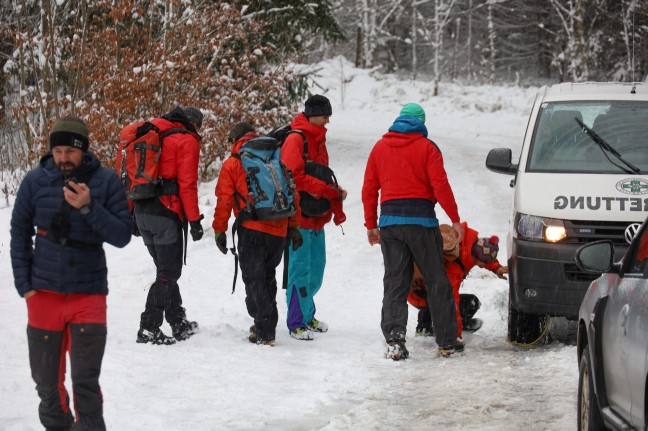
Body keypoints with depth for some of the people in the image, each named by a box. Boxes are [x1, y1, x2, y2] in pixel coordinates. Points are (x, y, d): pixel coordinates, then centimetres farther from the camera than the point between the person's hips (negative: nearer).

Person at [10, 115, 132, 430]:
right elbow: (19, 234, 7)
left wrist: (88, 207, -21)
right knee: (46, 380, 9)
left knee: (86, 381, -9)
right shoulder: (35, 180, -2)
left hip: (88, 294, -2)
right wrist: (24, 285, 1)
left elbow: (122, 236, -7)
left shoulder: (106, 180, -5)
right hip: (43, 293, 2)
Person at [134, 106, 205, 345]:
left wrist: (131, 214, 22)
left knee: (166, 269, 17)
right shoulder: (187, 140, -5)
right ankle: (149, 329, -8)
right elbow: (187, 184, -12)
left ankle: (179, 324, 24)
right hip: (166, 214, -8)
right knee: (168, 273, -2)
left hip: (141, 211, 8)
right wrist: (194, 220, -10)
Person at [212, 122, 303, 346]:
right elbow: (292, 194, 11)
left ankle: (264, 331, -4)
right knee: (267, 276, 19)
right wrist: (294, 226, 16)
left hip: (251, 229, -5)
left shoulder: (232, 164, 2)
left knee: (254, 279, 2)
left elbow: (224, 201, 0)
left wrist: (219, 230, 7)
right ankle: (267, 326, 24)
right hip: (279, 230, 5)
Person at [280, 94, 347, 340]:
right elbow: (295, 177, -21)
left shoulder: (318, 139, 17)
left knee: (316, 270, 14)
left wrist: (335, 198, 8)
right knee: (300, 269, -6)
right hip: (299, 217, -9)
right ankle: (296, 323, 0)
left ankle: (306, 314, 27)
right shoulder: (296, 139, -11)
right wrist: (330, 191, -21)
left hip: (317, 218, 9)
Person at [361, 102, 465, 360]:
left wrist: (371, 225, 17)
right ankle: (446, 341, 8)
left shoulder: (380, 147, 11)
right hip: (421, 220, -3)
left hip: (389, 221, 3)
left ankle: (394, 338, -11)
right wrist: (455, 220, -2)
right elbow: (440, 186, -8)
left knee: (394, 284, 5)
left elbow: (369, 190, 11)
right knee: (437, 282, 5)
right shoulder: (426, 147, -1)